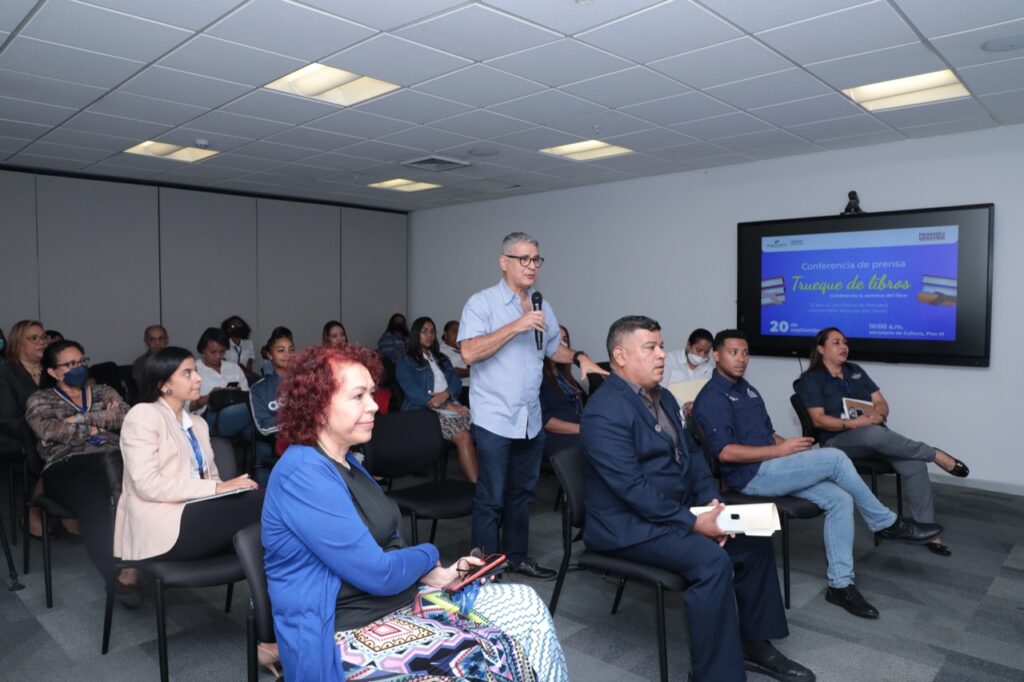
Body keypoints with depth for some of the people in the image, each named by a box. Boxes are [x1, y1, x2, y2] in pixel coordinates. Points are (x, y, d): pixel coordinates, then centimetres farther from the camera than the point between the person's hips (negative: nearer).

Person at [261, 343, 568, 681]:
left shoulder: (346, 461, 11)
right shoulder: (304, 475, -21)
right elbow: (377, 573, -23)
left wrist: (435, 575, 0)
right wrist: (428, 556, -4)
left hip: (397, 600, 10)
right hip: (348, 636, -9)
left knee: (527, 605, 1)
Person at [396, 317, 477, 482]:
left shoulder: (442, 359, 27)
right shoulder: (405, 362, 7)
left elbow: (457, 384, 15)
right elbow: (414, 394, -6)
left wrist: (445, 394, -10)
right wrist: (447, 406, -13)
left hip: (453, 406, 5)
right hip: (425, 411, -5)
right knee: (464, 437, -31)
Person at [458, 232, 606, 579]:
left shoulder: (542, 307, 11)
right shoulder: (481, 303, -8)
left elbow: (553, 347, 23)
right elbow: (469, 352, -21)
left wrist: (579, 357, 4)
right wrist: (515, 326, -24)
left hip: (530, 420, 6)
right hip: (495, 419, -6)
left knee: (521, 494, 17)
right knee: (491, 499, 2)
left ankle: (517, 556, 32)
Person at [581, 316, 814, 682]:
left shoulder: (663, 398, 10)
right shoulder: (605, 411, -21)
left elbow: (689, 454, 13)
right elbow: (632, 488, -25)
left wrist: (711, 501, -4)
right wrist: (693, 522, -22)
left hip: (678, 510, 9)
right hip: (630, 523, -9)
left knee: (754, 540, 3)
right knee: (712, 561, -27)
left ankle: (754, 643, 19)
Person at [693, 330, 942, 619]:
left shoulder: (746, 389, 17)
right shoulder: (712, 398, -12)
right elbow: (725, 452, -21)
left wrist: (789, 445, 0)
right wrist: (780, 450, -18)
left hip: (771, 467, 9)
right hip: (751, 476, -9)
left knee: (839, 498, -10)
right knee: (834, 458, -18)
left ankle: (840, 584, -5)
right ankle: (886, 523, 2)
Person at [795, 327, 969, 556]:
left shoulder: (855, 371, 18)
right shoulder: (811, 379, 0)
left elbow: (881, 402, 13)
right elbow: (819, 419, -11)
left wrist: (878, 414, -12)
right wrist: (853, 423, -24)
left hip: (874, 435, 6)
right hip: (838, 441, -5)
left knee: (915, 464, -23)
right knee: (873, 433, -40)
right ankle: (936, 455, -22)